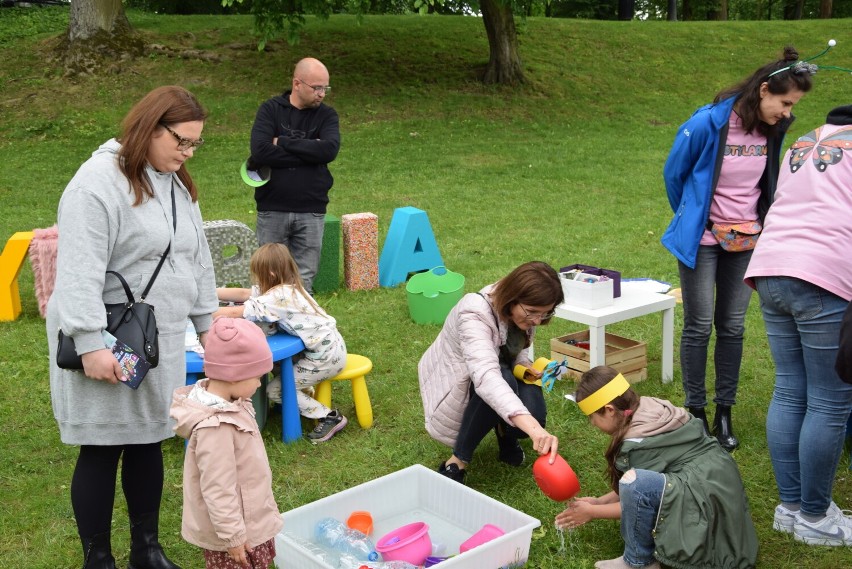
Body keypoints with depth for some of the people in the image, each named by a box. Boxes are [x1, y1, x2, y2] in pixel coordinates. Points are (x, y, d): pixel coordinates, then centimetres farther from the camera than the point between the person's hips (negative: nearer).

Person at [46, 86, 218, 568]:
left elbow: (197, 257, 18)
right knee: (102, 449, 2)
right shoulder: (99, 181, -16)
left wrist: (207, 320, 18)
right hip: (107, 344, -8)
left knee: (149, 442, 14)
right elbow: (80, 272, -21)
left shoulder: (177, 184, 11)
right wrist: (91, 343, -25)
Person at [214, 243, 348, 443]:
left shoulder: (279, 297, -22)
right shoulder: (287, 287, 4)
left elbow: (234, 312, -25)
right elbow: (244, 294, 9)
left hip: (326, 356, -9)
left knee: (275, 390, -1)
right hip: (328, 344, 9)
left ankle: (329, 417, 0)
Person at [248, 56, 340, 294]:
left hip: (311, 211, 1)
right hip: (272, 209, -1)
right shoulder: (270, 109, 1)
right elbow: (260, 151, -15)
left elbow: (330, 149, -15)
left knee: (304, 280, 5)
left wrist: (283, 142, -12)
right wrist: (309, 151, -13)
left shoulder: (327, 115, 5)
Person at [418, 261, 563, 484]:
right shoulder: (474, 315, -36)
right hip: (456, 388, -5)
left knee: (532, 420, -25)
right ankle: (457, 462, -20)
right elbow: (485, 376, -53)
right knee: (503, 380, -37)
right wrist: (534, 429, -65)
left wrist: (525, 368, -18)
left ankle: (504, 433, 11)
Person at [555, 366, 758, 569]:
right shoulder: (652, 410, 7)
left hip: (709, 504, -10)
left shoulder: (637, 442, -19)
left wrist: (592, 512, 6)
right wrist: (599, 501, 18)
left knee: (634, 482, -27)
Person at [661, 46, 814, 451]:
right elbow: (673, 174, -4)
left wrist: (756, 224, 11)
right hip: (702, 240, -4)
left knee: (732, 327, 8)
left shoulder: (773, 129, -4)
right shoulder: (707, 123, -19)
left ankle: (724, 414, 18)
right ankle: (695, 413, 15)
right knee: (699, 327, 1)